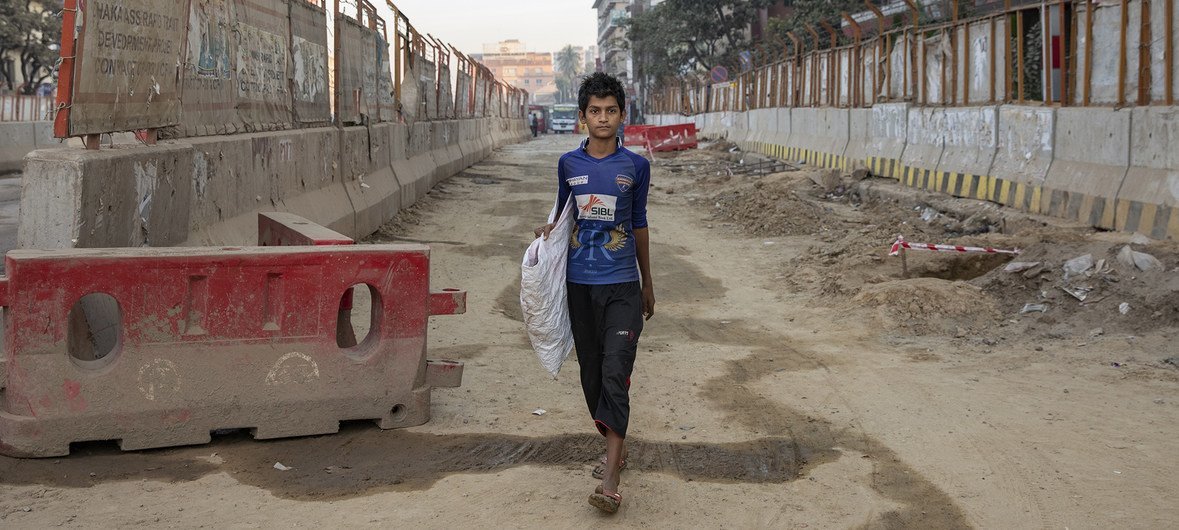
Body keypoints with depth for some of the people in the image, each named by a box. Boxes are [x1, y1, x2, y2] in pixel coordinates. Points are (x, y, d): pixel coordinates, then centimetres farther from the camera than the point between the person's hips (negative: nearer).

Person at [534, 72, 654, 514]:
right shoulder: (569, 164, 3)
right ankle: (616, 446, 30)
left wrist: (647, 283, 14)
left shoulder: (635, 166, 0)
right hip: (579, 283, 3)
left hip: (622, 284, -2)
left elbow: (639, 224, 9)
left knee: (616, 372, -12)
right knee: (591, 372, 10)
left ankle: (610, 476, -13)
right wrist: (549, 232, -8)